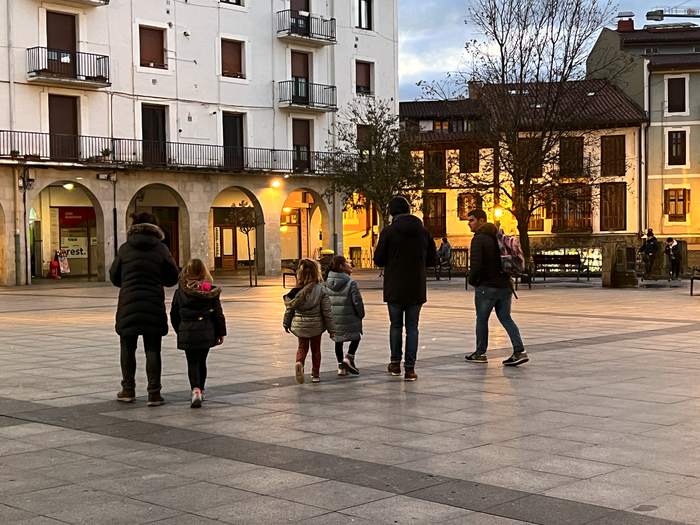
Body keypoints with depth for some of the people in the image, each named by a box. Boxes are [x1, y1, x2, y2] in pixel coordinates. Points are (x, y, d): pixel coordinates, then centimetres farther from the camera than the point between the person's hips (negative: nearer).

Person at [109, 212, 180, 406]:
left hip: (128, 304, 0)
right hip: (154, 306, 0)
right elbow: (172, 278, 3)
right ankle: (154, 393, 2)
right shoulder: (161, 248, -2)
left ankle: (128, 390, 19)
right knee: (153, 350, 4)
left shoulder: (125, 248, -1)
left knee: (128, 349, 14)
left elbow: (114, 277, 6)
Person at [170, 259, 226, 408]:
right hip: (206, 332, 1)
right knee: (202, 361, 17)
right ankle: (201, 391, 27)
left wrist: (179, 330, 20)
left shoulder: (180, 292, -2)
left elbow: (174, 314, 6)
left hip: (187, 333, -1)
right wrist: (221, 333, 7)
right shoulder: (211, 291, -3)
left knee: (193, 362, -1)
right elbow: (218, 313, 0)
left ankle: (196, 389, -22)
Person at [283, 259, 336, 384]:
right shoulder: (321, 289, -14)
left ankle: (299, 363, -13)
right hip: (316, 325, -1)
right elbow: (327, 311, -11)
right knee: (316, 349, 17)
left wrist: (286, 324, 14)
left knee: (302, 347, 16)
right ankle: (315, 374, 22)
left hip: (300, 325, 1)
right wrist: (331, 329, -3)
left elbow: (289, 308, -2)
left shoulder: (296, 290, -10)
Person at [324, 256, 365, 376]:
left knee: (338, 341, 14)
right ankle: (349, 358, -4)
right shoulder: (351, 283, -13)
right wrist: (361, 315, 3)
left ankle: (341, 367, 17)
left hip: (333, 318, 5)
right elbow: (357, 302, -12)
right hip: (349, 317, -5)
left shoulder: (328, 283, 4)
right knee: (356, 337, 13)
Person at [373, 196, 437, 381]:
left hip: (394, 289, -2)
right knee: (412, 327, 6)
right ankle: (410, 367, 2)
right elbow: (432, 260, 7)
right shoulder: (424, 231, 1)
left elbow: (379, 260, -4)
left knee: (396, 325, 14)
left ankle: (395, 363, 20)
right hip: (416, 289, 2)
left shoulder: (388, 231, -8)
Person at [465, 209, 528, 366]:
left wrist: (472, 281, -5)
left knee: (482, 319, 8)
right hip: (505, 285, 7)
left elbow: (476, 265, -21)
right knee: (506, 318, 11)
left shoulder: (479, 239, -13)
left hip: (486, 287, -7)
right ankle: (519, 351, -1)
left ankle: (480, 353, 16)